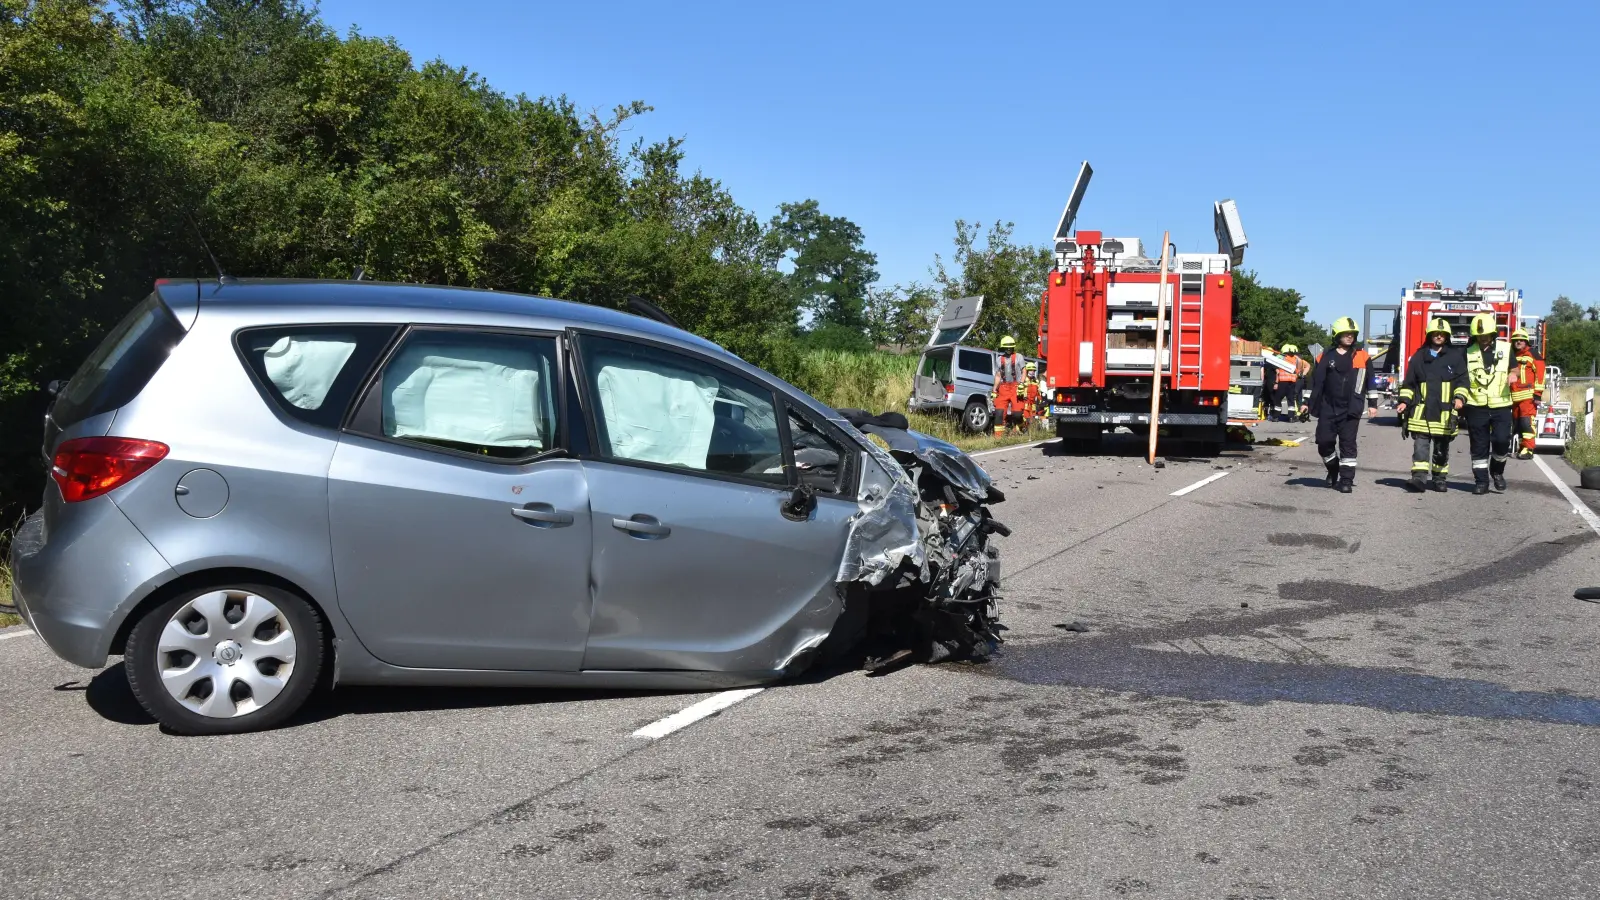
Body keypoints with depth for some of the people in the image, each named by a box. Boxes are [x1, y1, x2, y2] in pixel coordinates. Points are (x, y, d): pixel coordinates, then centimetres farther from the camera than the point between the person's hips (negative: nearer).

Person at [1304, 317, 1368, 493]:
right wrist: (1309, 404, 6)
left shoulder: (1361, 356, 3)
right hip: (1328, 409, 2)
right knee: (1324, 442, 2)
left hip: (1350, 410, -2)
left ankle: (1347, 480, 1)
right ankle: (1333, 470, 27)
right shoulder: (1326, 356, 6)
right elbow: (1316, 381, 9)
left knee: (1347, 444, -3)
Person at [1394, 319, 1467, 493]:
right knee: (1420, 445, -9)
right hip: (1421, 410, 0)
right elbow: (1409, 383, 12)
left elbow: (1462, 381, 4)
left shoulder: (1455, 357, 7)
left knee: (1441, 448, 9)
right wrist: (1404, 401, 1)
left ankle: (1440, 479, 19)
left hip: (1445, 412, 0)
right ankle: (1419, 478, -13)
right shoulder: (1419, 357, 9)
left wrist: (1460, 398, -12)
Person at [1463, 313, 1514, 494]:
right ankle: (1481, 480, 11)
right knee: (1479, 446, 3)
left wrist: (1512, 374, -10)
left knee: (1501, 440, -9)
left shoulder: (1505, 348, 5)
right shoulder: (1468, 352, 6)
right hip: (1476, 406, 1)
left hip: (1501, 405, 0)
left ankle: (1497, 471, 17)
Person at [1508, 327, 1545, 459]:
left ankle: (1528, 449, -14)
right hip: (1515, 397, 7)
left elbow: (1540, 373, -9)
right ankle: (1522, 447, 17)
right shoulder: (1511, 356, 18)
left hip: (1528, 395, -7)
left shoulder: (1531, 354, -3)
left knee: (1527, 421, -13)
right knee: (1518, 423, 9)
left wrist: (1538, 393, -14)